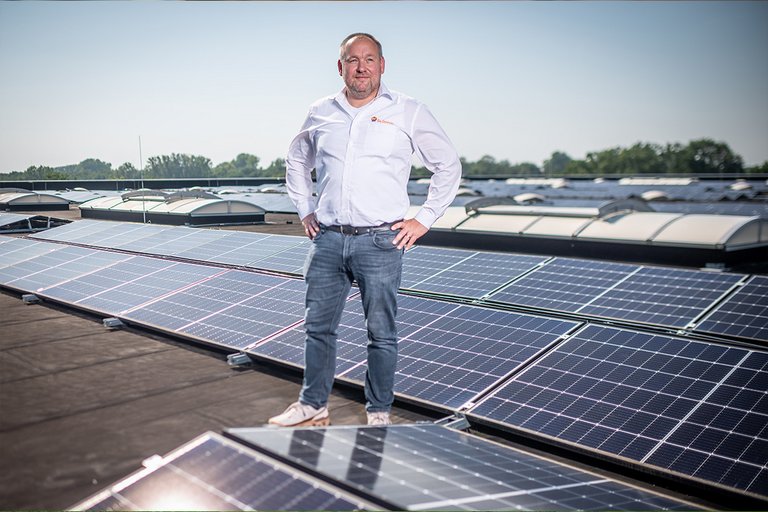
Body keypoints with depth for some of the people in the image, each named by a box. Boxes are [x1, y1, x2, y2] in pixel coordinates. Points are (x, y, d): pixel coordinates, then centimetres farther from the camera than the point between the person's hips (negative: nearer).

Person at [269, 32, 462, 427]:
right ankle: (313, 406, 25)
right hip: (327, 239, 4)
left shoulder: (408, 112, 0)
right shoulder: (320, 113, 10)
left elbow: (448, 166, 6)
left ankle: (379, 413, 19)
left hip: (381, 242, -3)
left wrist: (424, 219, 0)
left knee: (381, 333, 4)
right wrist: (305, 211, 16)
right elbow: (296, 161, 27)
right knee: (318, 327, 10)